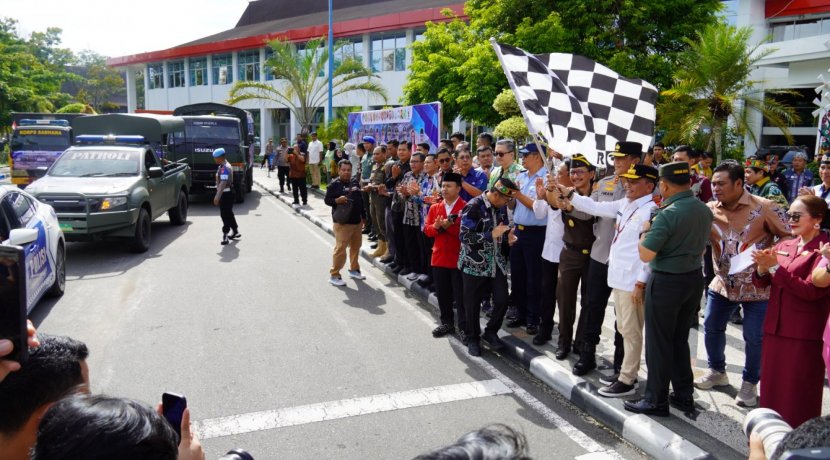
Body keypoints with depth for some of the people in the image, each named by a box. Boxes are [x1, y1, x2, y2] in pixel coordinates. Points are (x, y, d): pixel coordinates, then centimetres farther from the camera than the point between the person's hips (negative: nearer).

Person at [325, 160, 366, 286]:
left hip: (356, 221, 7)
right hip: (342, 222, -7)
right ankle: (334, 275, 1)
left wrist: (362, 216, 18)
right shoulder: (334, 184, -9)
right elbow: (327, 200, -9)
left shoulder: (355, 182, 9)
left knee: (356, 247, 16)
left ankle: (354, 270, 33)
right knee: (340, 249, -8)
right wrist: (337, 200, -28)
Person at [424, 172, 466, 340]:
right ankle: (447, 323, 27)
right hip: (439, 257, 5)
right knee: (442, 294, 14)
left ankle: (464, 327, 9)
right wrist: (436, 227, -13)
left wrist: (449, 226, -23)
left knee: (461, 295, 1)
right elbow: (427, 229, 8)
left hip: (458, 258, -5)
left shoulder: (466, 207, -8)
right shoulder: (434, 207, 10)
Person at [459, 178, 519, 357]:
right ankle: (472, 338, 25)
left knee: (502, 300, 2)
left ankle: (490, 332, 25)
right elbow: (465, 236, -21)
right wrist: (492, 234, -24)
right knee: (473, 304, 5)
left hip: (497, 263, 6)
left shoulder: (501, 206, 5)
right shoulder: (473, 207, -17)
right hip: (475, 264, -6)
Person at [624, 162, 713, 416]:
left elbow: (645, 255, -21)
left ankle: (656, 400, 14)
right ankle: (684, 395, 28)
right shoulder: (704, 210, 3)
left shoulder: (667, 214, -22)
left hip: (666, 282, -8)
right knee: (680, 339, 19)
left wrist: (646, 230, -5)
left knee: (659, 342, 4)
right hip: (694, 278, 8)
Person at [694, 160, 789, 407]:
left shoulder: (765, 208, -12)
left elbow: (789, 238, -9)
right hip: (723, 283, 4)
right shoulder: (709, 210, -3)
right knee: (712, 327, 12)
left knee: (754, 337, 3)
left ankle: (750, 382, 25)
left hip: (757, 286, -4)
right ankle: (717, 371, 35)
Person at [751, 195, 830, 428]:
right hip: (775, 328, 6)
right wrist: (763, 269, -10)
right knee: (772, 387, 12)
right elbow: (762, 283, 11)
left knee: (797, 395, 1)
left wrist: (775, 267, -18)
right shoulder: (783, 246, 13)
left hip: (804, 334, -6)